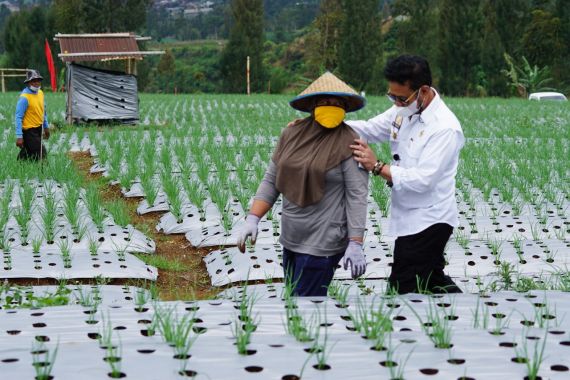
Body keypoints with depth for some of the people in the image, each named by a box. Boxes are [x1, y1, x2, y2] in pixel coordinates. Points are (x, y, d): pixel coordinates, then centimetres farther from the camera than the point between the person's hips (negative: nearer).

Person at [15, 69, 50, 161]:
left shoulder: (40, 93, 5)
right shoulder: (24, 97, -20)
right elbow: (19, 117, -21)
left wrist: (46, 127, 24)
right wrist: (19, 136, -25)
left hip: (38, 129, 8)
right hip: (29, 131, -8)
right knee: (41, 155, -12)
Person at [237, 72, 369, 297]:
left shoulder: (348, 143, -10)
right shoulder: (292, 134, 6)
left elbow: (357, 195, -13)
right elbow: (271, 181, 10)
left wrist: (355, 244, -18)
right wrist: (252, 219, 0)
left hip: (322, 244, -6)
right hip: (291, 240, 6)